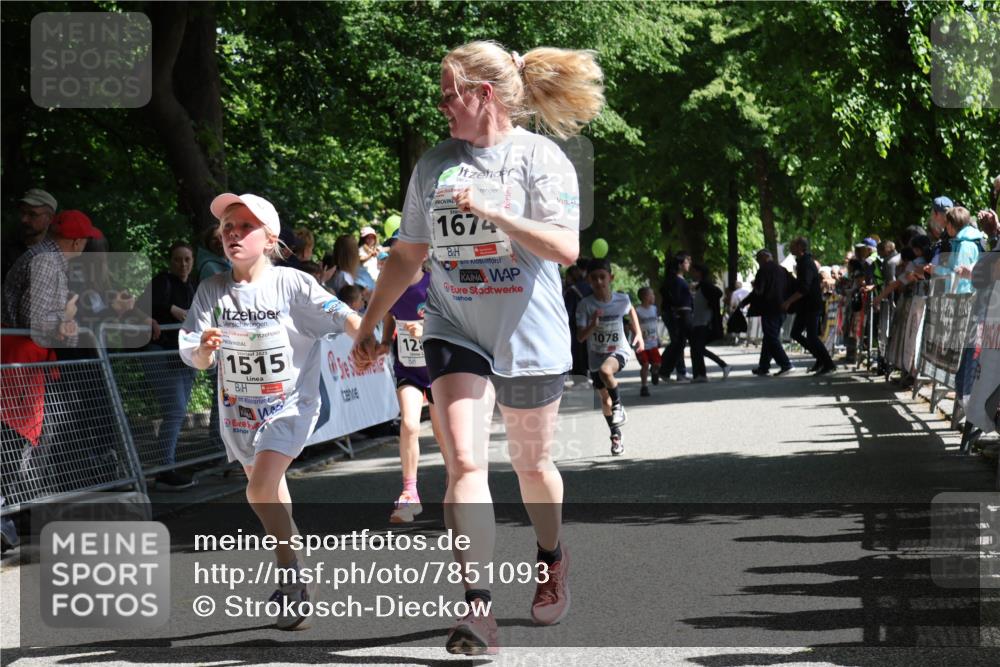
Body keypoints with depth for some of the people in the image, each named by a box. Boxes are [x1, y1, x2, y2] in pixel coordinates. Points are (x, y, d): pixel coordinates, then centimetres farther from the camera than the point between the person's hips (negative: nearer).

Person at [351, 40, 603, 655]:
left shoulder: (539, 157, -7)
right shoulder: (434, 165, 7)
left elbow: (566, 247, -18)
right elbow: (407, 255, 17)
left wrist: (490, 211, -25)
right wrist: (369, 326, 17)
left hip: (530, 340, -2)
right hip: (456, 333, 3)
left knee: (532, 465, 14)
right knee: (465, 463, -14)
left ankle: (552, 558, 43)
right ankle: (478, 609, -19)